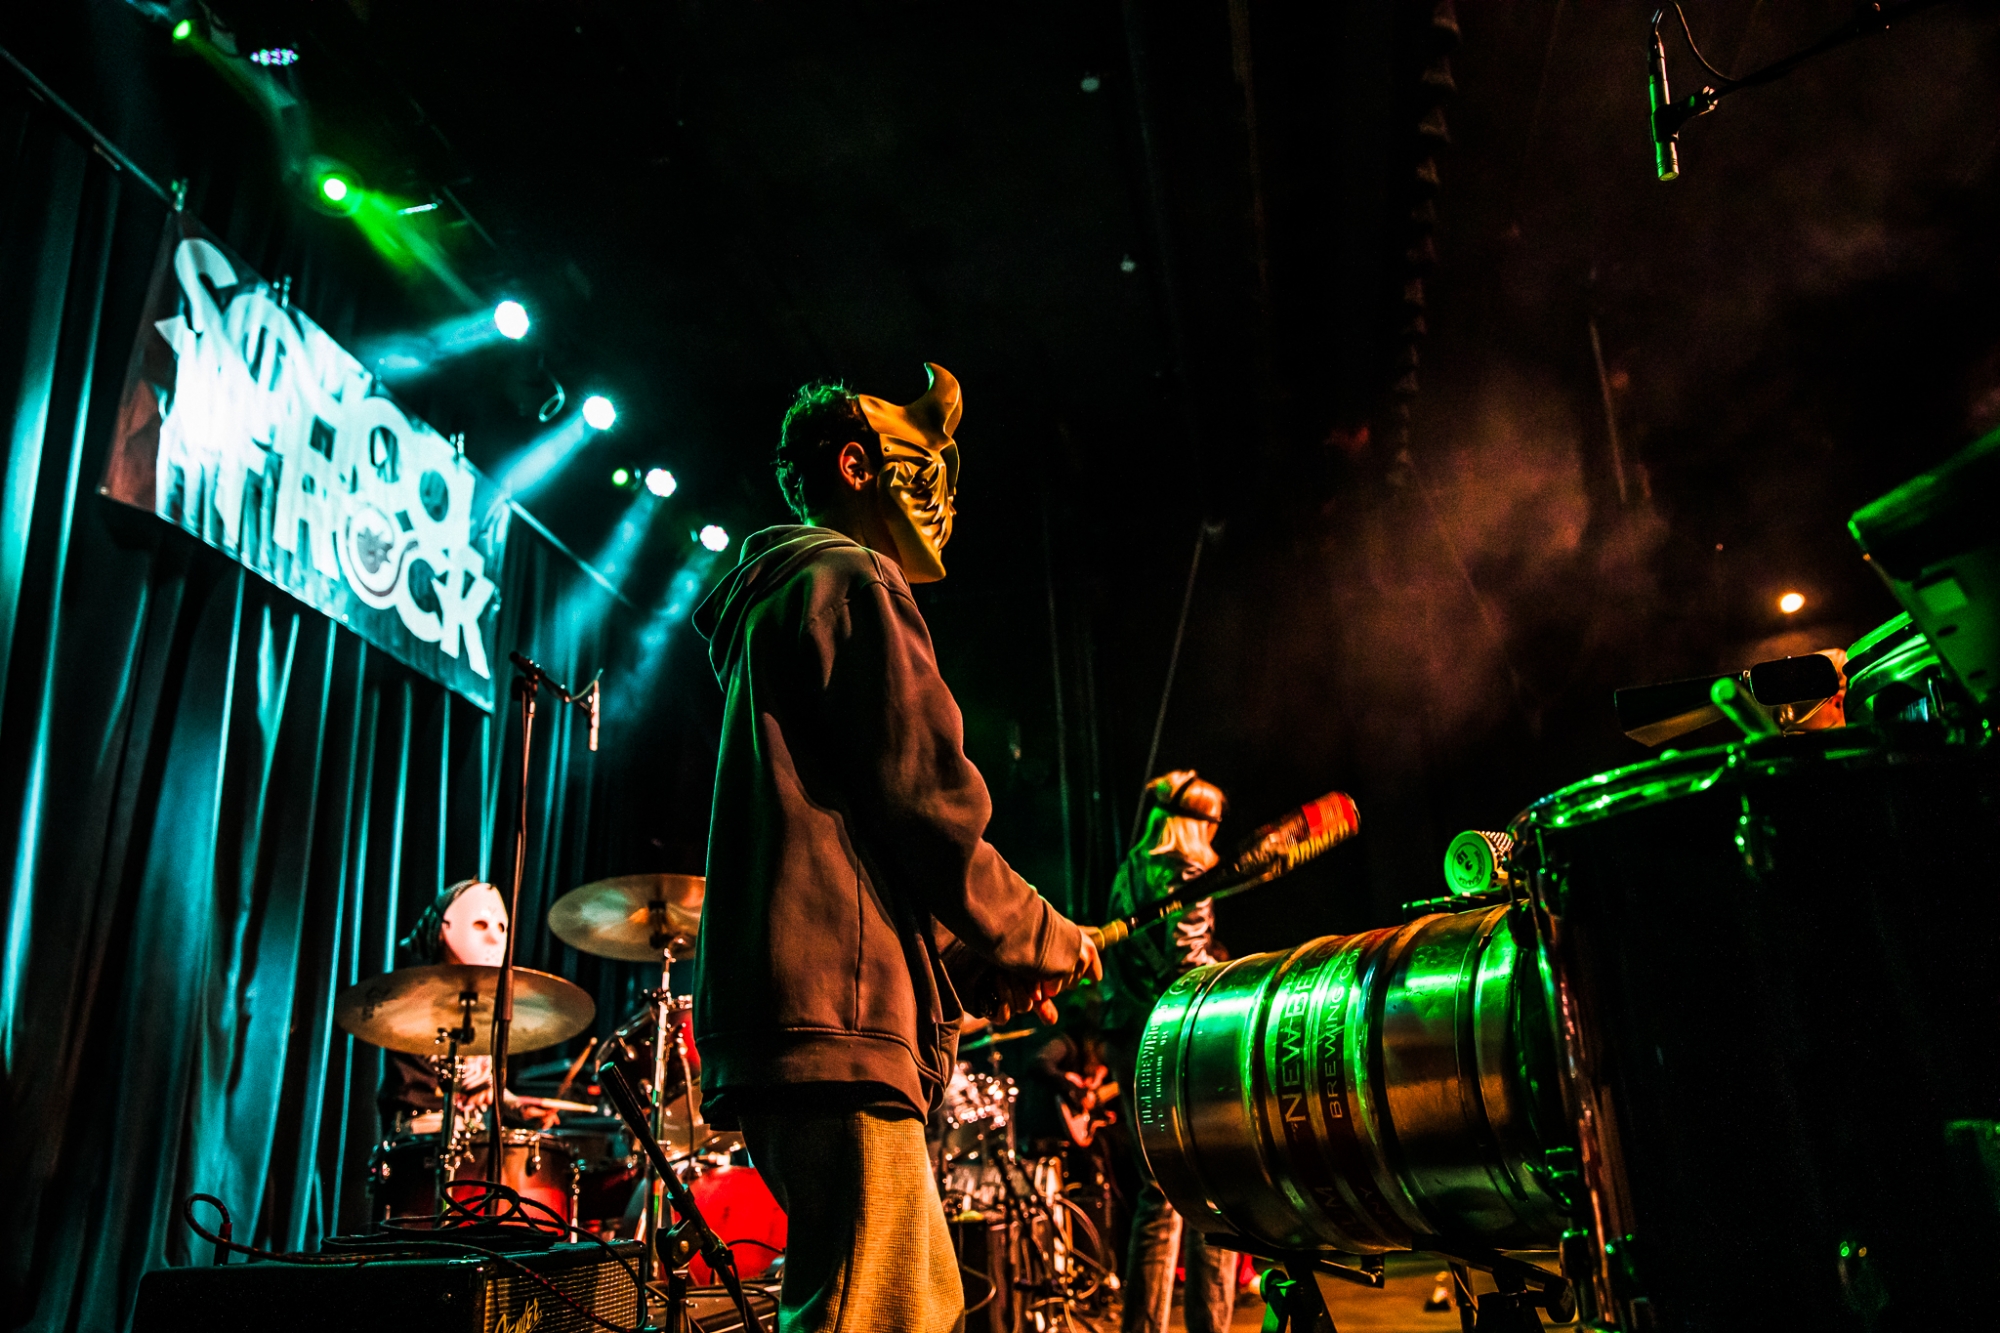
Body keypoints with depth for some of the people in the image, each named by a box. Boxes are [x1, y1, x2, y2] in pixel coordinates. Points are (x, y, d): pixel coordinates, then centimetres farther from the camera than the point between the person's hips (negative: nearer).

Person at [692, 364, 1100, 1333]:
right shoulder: (851, 582, -2)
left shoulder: (769, 603, 29)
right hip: (834, 1011, -11)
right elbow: (926, 805, -13)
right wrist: (1039, 938, 2)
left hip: (775, 1025, 11)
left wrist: (978, 971, 22)